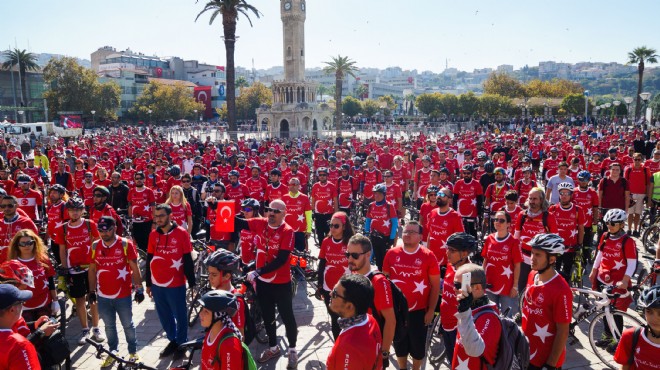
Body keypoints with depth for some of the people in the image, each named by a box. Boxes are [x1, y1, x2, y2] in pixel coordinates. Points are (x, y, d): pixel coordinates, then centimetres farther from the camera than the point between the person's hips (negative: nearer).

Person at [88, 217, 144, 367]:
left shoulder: (126, 244, -10)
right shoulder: (95, 246, 0)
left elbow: (134, 268, -6)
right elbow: (92, 270, 9)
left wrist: (139, 289, -6)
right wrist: (92, 291, 10)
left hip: (123, 295, -3)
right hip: (103, 296, 3)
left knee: (128, 325, 10)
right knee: (109, 326, 17)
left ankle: (133, 352, 26)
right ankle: (112, 352, 34)